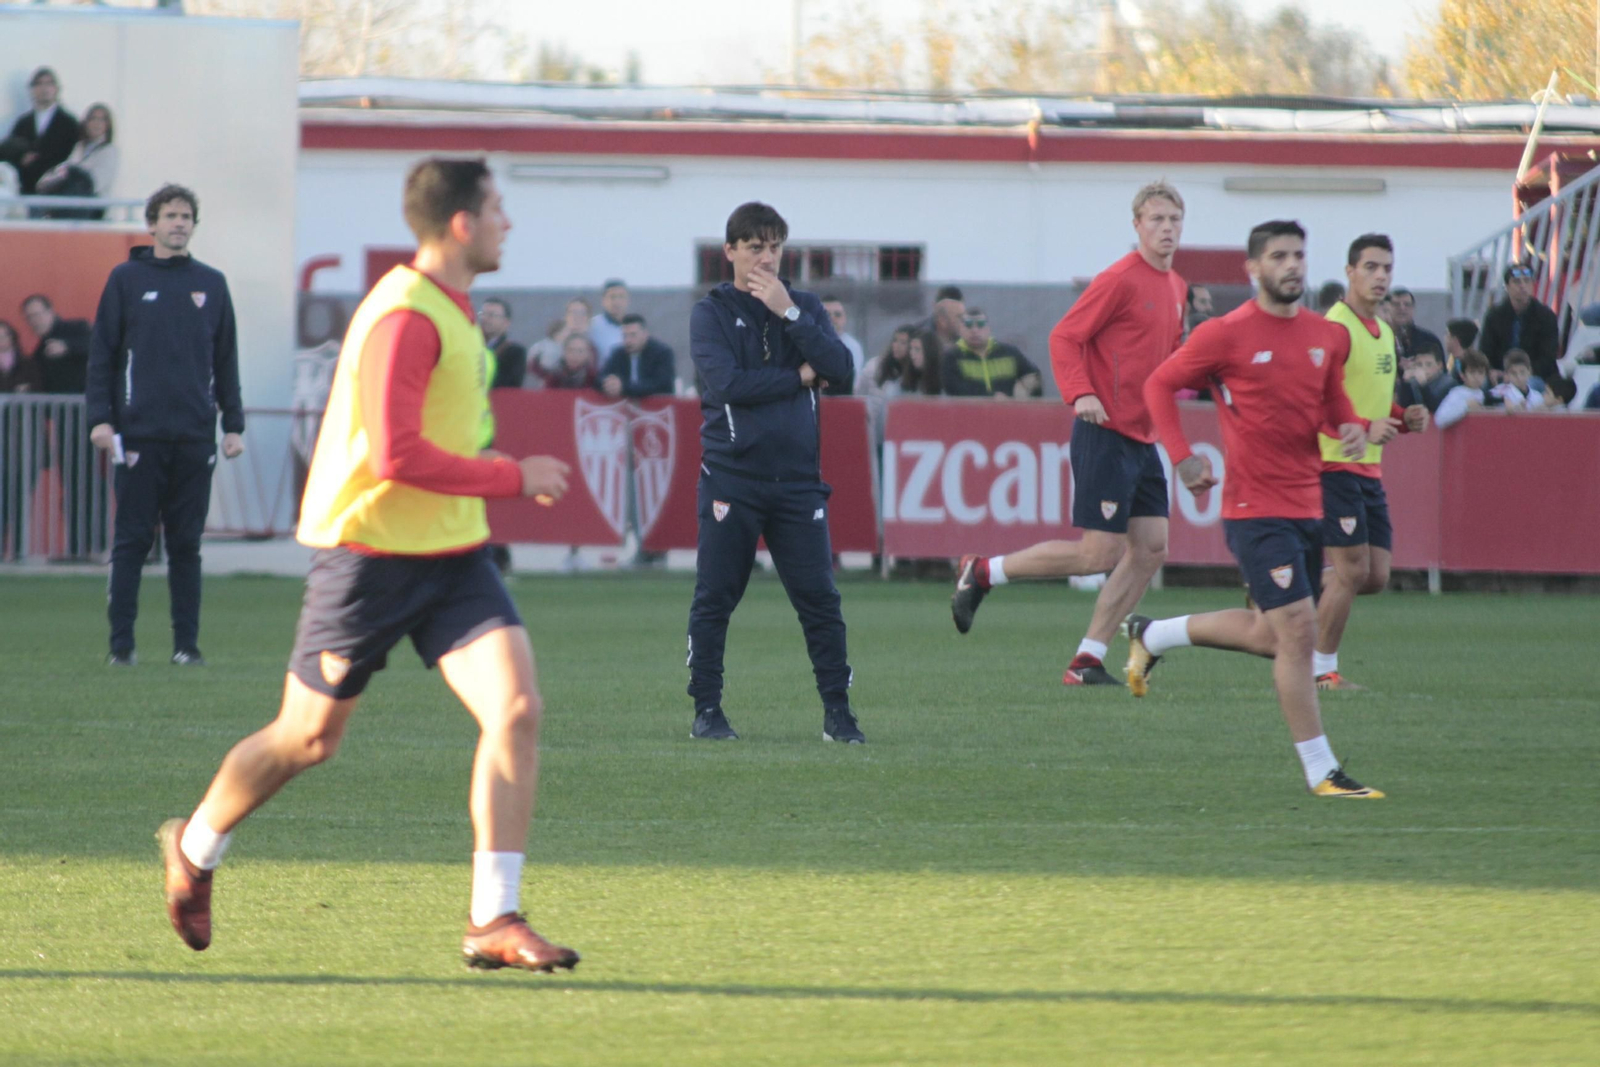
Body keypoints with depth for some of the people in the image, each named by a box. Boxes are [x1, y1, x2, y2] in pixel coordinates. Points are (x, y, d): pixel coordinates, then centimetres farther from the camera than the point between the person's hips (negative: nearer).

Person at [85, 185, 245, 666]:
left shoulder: (211, 284, 12)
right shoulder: (126, 279, 5)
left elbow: (226, 359, 15)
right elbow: (103, 353, 4)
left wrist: (234, 424, 8)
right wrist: (100, 417, -6)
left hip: (195, 435, 2)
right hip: (139, 433, -2)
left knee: (186, 544, 4)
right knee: (132, 540, -1)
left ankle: (187, 643, 7)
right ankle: (122, 642, 3)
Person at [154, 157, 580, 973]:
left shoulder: (451, 308, 12)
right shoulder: (404, 317, -19)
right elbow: (397, 455, -27)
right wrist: (515, 478, -20)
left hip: (451, 553, 8)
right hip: (370, 553, -8)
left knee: (516, 708, -12)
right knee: (309, 738, 6)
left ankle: (494, 921, -10)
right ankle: (195, 849, 34)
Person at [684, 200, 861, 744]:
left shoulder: (805, 307, 11)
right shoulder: (712, 313, 2)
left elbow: (840, 367, -5)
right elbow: (728, 383, -14)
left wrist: (789, 313, -11)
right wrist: (800, 377, -7)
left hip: (797, 477, 2)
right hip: (732, 477, -2)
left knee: (819, 598, -1)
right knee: (714, 598, -1)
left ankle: (838, 712, 4)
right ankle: (707, 710, 8)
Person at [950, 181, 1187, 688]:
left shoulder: (1175, 287, 14)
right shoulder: (1120, 279, -12)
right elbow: (1064, 337, -14)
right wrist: (1080, 394, -27)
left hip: (1142, 440, 9)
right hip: (1105, 433, -9)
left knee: (1151, 549, 3)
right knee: (1099, 554, -10)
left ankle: (1087, 661, 8)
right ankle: (982, 573, 5)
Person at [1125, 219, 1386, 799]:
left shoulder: (1328, 336, 7)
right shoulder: (1226, 335, -9)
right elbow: (1160, 385, 1)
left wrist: (1355, 427, -1)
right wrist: (1181, 457, -11)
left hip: (1308, 506, 7)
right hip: (1256, 507, -7)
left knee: (1270, 635, 16)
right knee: (1297, 630, -12)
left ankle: (1151, 634, 38)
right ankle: (1320, 771, -6)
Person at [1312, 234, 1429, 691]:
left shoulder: (1383, 331, 17)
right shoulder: (1337, 328, -13)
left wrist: (1405, 417, 10)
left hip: (1369, 469, 9)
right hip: (1334, 463, -9)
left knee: (1376, 577, 5)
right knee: (1352, 569, -9)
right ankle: (1321, 669, 3)